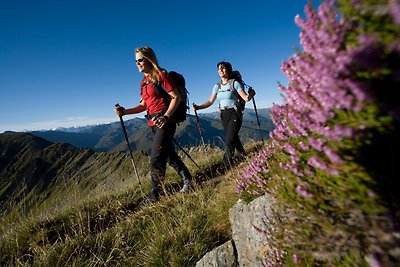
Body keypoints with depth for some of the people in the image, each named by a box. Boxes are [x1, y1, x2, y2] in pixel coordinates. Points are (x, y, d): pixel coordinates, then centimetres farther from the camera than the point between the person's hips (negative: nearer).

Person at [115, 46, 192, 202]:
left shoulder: (160, 75, -6)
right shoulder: (144, 82, 17)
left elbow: (176, 97, -11)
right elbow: (144, 106, 17)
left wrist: (166, 116, -23)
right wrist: (125, 111, 4)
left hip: (165, 122, -8)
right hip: (153, 124, 8)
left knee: (156, 159, -9)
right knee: (169, 154, 15)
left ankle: (154, 197, 5)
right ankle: (187, 179, 32)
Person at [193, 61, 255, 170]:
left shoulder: (235, 83, -7)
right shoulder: (217, 86, 8)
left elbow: (246, 98, -16)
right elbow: (210, 101, 5)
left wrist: (250, 94, -39)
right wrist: (198, 107, -9)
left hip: (234, 113, -5)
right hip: (224, 115, 5)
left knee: (230, 140, -12)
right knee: (233, 138, 14)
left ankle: (226, 165, -6)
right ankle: (243, 156, 35)